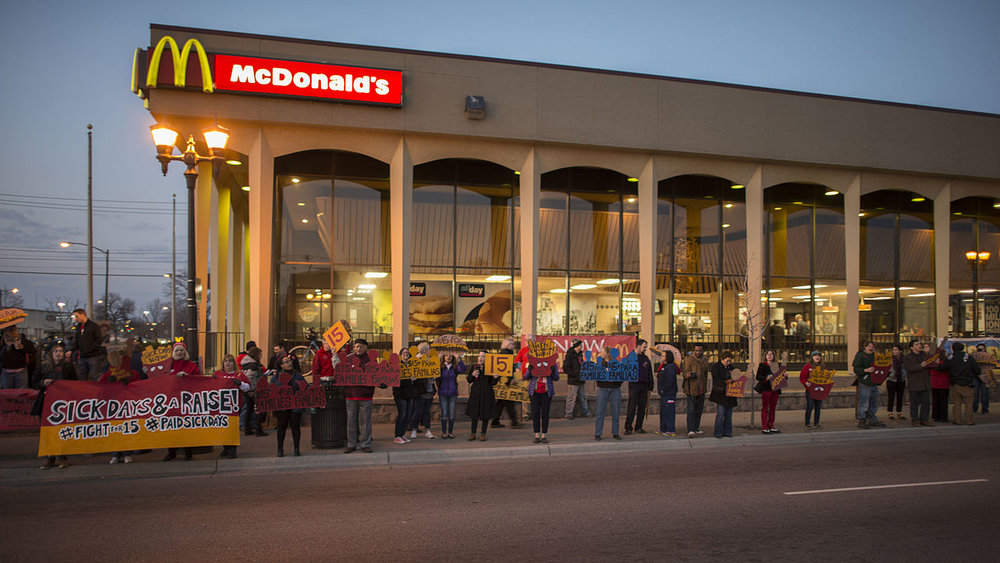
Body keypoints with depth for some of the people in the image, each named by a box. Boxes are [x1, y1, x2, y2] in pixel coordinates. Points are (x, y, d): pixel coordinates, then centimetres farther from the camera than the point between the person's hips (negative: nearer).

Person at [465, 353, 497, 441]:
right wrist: (472, 375, -12)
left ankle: (483, 434, 13)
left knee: (486, 414, 3)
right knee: (474, 413, 6)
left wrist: (495, 378, -22)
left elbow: (493, 383, -1)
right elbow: (469, 380, 7)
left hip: (487, 394, -2)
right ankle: (473, 433, 15)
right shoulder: (473, 368, 6)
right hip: (475, 393, 2)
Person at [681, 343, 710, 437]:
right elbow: (686, 372, -13)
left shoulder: (705, 360, 12)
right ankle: (690, 430, -17)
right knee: (691, 409, -13)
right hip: (692, 388, -7)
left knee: (699, 410, 14)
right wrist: (688, 375, -36)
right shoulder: (689, 360, -8)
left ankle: (696, 428, 27)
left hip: (701, 389, 7)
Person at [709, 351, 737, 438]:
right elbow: (716, 381, -13)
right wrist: (725, 382, -28)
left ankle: (727, 432, 18)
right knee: (720, 414, -10)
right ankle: (718, 433, -1)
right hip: (720, 394, -6)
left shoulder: (731, 367, 14)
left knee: (728, 414, 8)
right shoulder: (715, 367, -5)